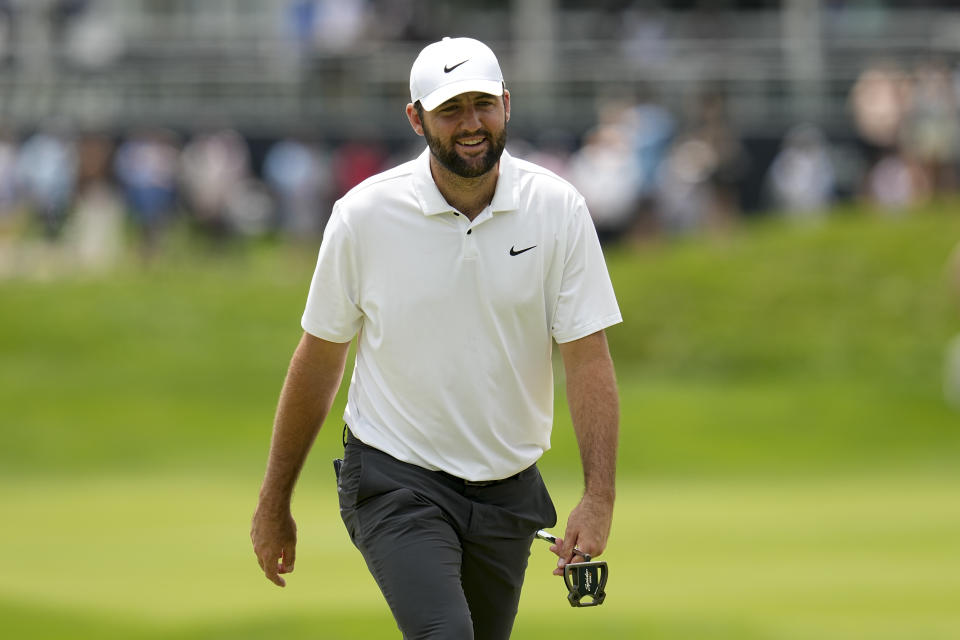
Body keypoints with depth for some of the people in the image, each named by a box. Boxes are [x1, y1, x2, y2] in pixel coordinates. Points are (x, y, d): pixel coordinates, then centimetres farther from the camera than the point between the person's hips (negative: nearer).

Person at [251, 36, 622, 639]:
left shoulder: (558, 210, -6)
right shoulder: (365, 215, -9)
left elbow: (588, 358, -8)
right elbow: (319, 361, 1)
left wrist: (599, 496, -20)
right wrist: (274, 502, 5)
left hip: (508, 490, 3)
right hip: (395, 482, -3)